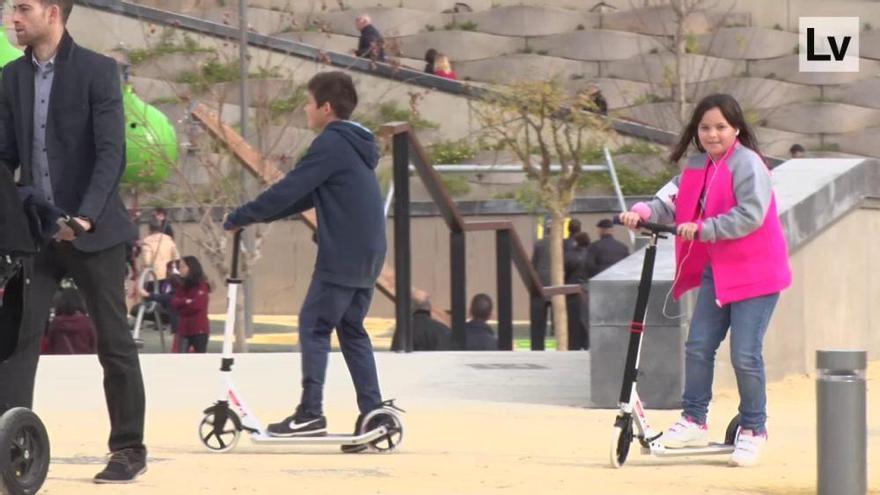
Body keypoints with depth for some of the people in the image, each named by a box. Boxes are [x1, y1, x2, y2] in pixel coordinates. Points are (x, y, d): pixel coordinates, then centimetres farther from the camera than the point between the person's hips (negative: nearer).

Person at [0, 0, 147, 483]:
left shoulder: (97, 70, -8)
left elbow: (111, 153, -14)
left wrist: (86, 216, -25)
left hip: (93, 231, -4)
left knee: (114, 342, 4)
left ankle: (129, 448, 13)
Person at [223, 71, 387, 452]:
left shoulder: (331, 144, -12)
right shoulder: (357, 145, 19)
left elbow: (290, 190, -15)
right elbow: (309, 196, 22)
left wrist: (240, 218, -8)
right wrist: (258, 216, 18)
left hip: (341, 256, -9)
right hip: (368, 256, 9)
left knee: (314, 326, -5)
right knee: (352, 330, 12)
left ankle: (310, 413, -10)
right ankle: (372, 413, 6)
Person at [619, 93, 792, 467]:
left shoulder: (747, 165, -15)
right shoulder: (698, 168, 9)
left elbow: (751, 215, -25)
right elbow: (673, 198, 3)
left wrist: (703, 229, -28)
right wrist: (645, 212, -17)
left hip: (755, 272, -7)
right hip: (716, 271, 7)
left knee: (745, 355, -6)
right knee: (698, 346, 4)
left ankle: (753, 429, 9)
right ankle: (694, 421, 15)